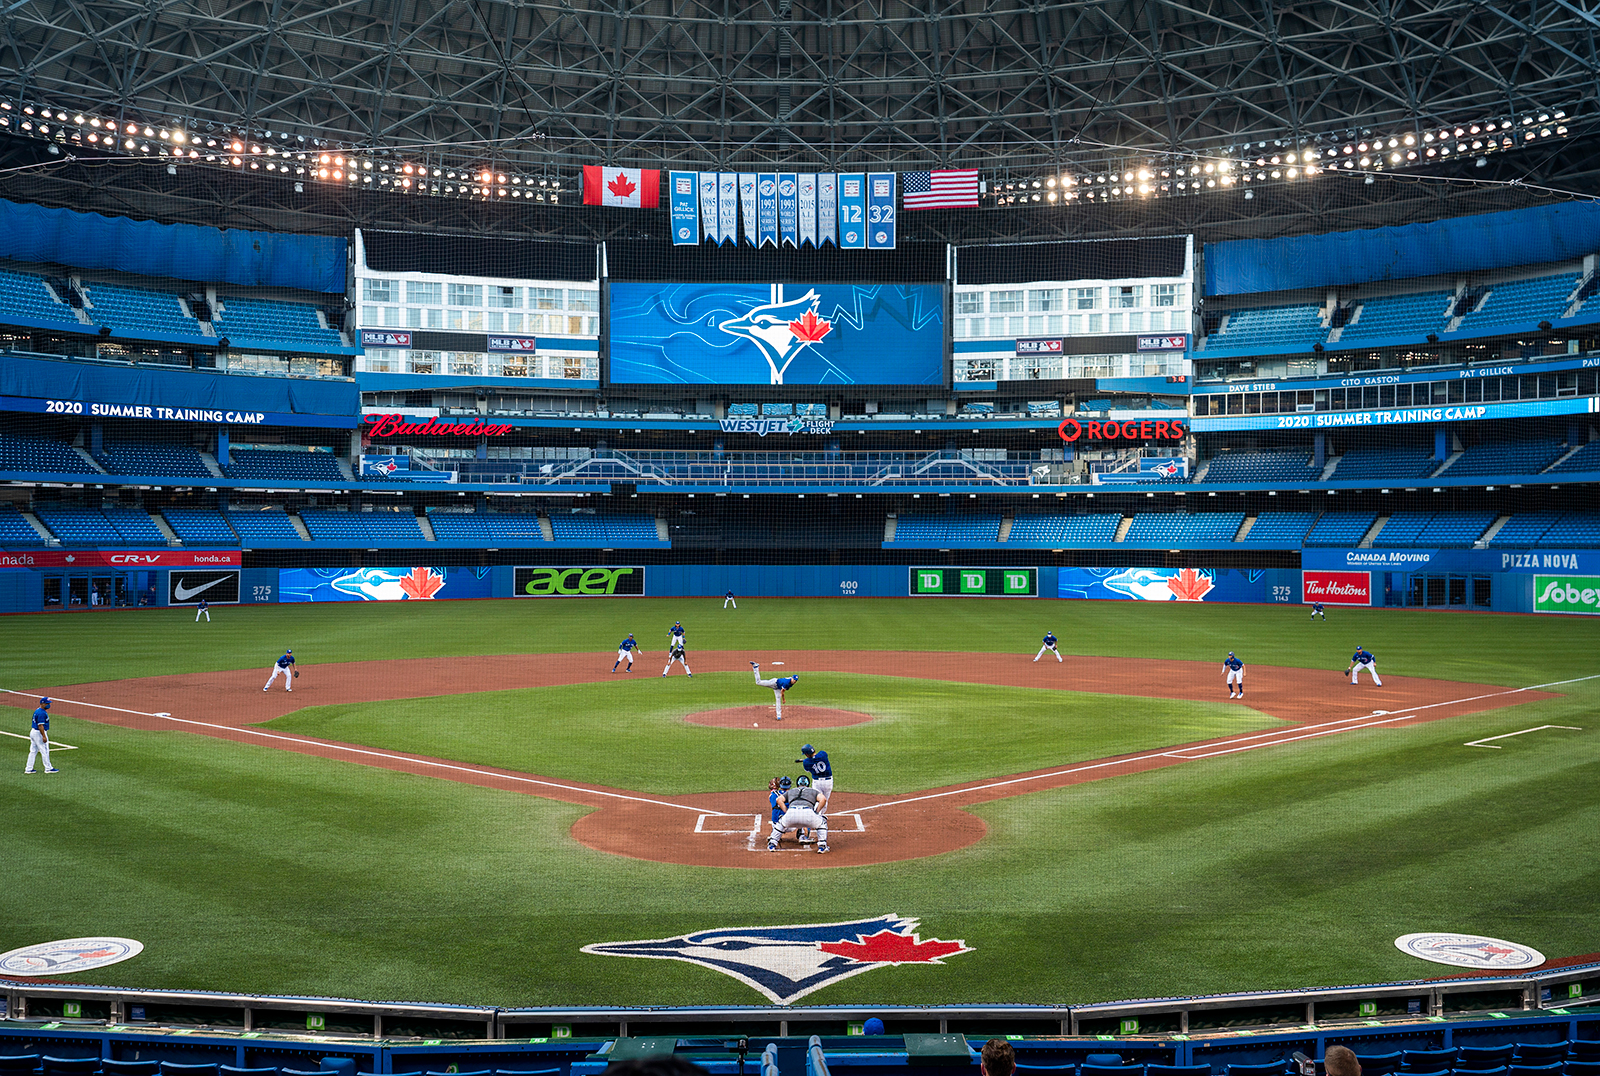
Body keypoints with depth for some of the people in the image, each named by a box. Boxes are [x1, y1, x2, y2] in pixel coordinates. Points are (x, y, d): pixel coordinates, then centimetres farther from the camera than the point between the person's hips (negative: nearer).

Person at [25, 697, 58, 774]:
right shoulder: (42, 713, -20)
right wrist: (44, 736, -24)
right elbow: (40, 725, -24)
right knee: (45, 751, -1)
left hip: (33, 732, 10)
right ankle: (48, 768, 5)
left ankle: (28, 769, 15)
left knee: (33, 751, 13)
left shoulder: (37, 711, 13)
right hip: (39, 733, -10)